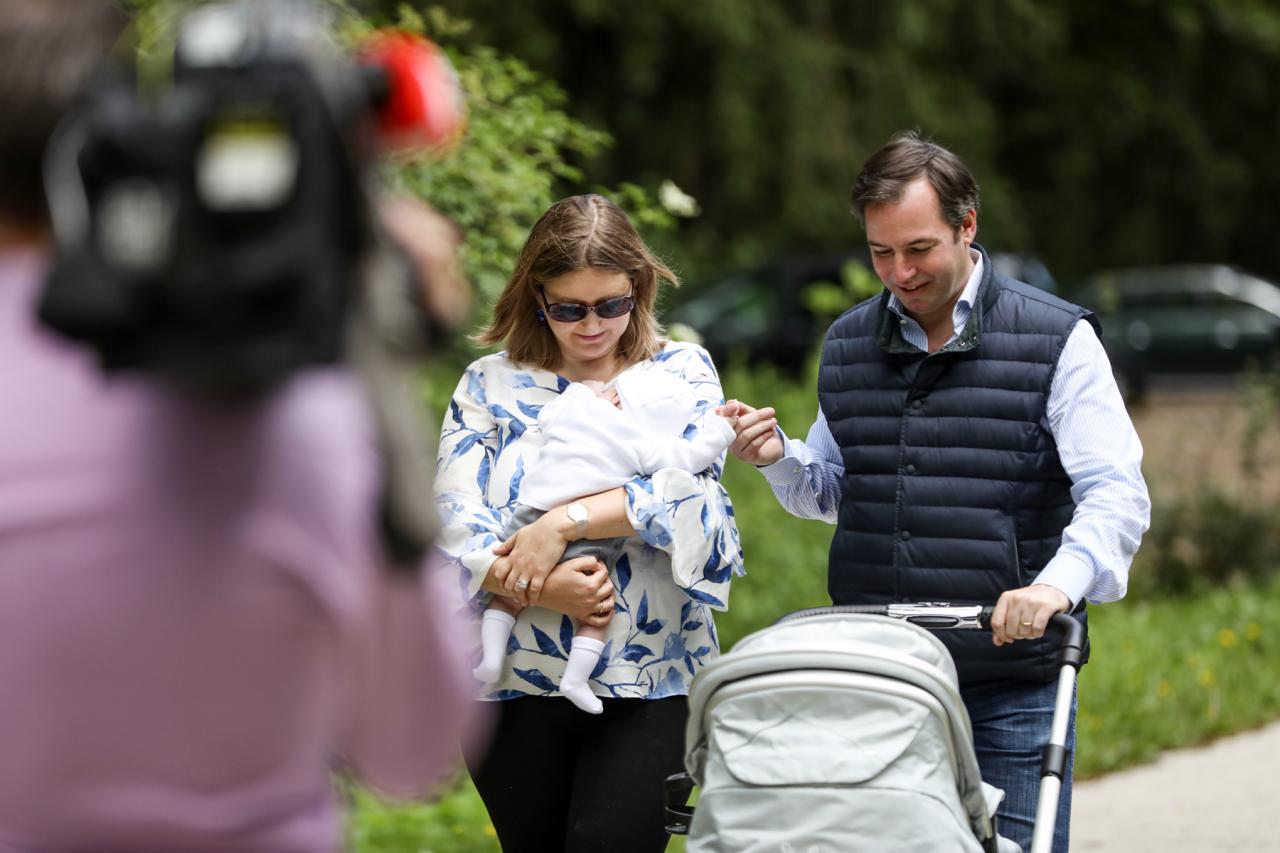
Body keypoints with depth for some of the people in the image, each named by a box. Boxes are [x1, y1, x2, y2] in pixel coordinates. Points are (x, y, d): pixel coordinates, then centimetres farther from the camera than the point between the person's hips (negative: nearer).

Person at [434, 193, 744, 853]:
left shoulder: (681, 372, 8)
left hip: (648, 684, -2)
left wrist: (561, 523, -19)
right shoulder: (489, 385, 9)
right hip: (518, 682, 2)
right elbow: (451, 523, -4)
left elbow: (693, 487, -11)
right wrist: (542, 590, -21)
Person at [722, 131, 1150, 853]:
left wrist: (1060, 582, -27)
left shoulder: (1058, 340, -1)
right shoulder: (849, 345, 13)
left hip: (1010, 687, -4)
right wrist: (778, 459, 2)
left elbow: (1117, 493, -8)